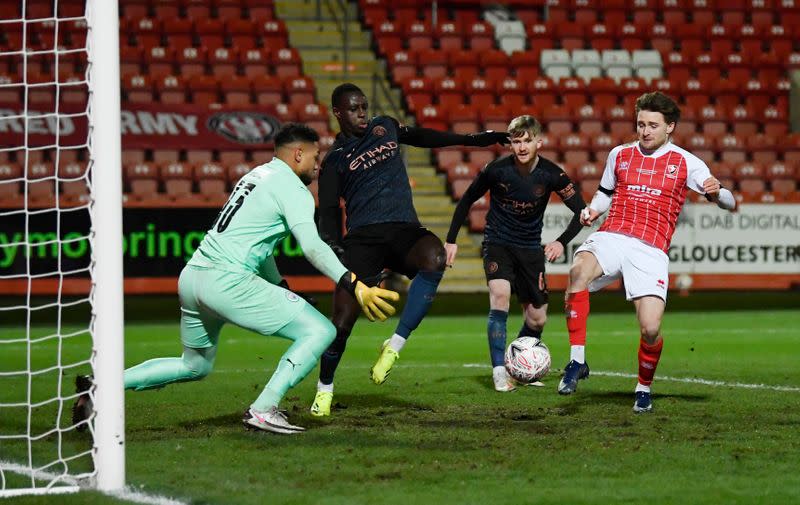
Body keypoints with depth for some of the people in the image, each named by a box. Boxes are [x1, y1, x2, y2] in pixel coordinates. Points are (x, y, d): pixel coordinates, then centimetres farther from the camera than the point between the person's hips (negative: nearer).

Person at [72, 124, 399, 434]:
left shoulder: (258, 175, 24)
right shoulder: (292, 188, -4)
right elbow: (313, 246, -19)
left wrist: (280, 288, 38)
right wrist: (353, 285, -27)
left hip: (191, 277, 9)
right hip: (226, 282, -9)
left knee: (195, 366, 28)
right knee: (320, 331, -7)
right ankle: (263, 410, -14)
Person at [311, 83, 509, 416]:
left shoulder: (385, 127, 21)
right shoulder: (335, 160, 9)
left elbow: (419, 136, 39)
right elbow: (328, 213, 3)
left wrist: (473, 139, 43)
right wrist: (334, 247, -16)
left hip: (405, 231, 3)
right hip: (363, 237, -2)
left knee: (434, 259, -35)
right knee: (342, 321, -13)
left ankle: (395, 345, -28)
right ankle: (324, 389, 13)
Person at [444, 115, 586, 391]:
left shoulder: (551, 174, -14)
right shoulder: (497, 169, -16)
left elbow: (580, 210, -6)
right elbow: (467, 200, -1)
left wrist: (562, 242, -21)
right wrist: (451, 240, -2)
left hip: (530, 248, 3)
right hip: (497, 242, -3)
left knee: (537, 319, 4)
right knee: (500, 295, -27)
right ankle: (500, 372, -26)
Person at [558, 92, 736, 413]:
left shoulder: (686, 163, 8)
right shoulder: (619, 155, 16)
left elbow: (730, 203, 5)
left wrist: (717, 192, -19)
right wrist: (593, 211, 8)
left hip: (651, 251, -1)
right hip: (611, 238, 1)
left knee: (650, 329, -17)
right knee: (578, 271, -35)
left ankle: (644, 388, 15)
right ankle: (577, 362, -27)